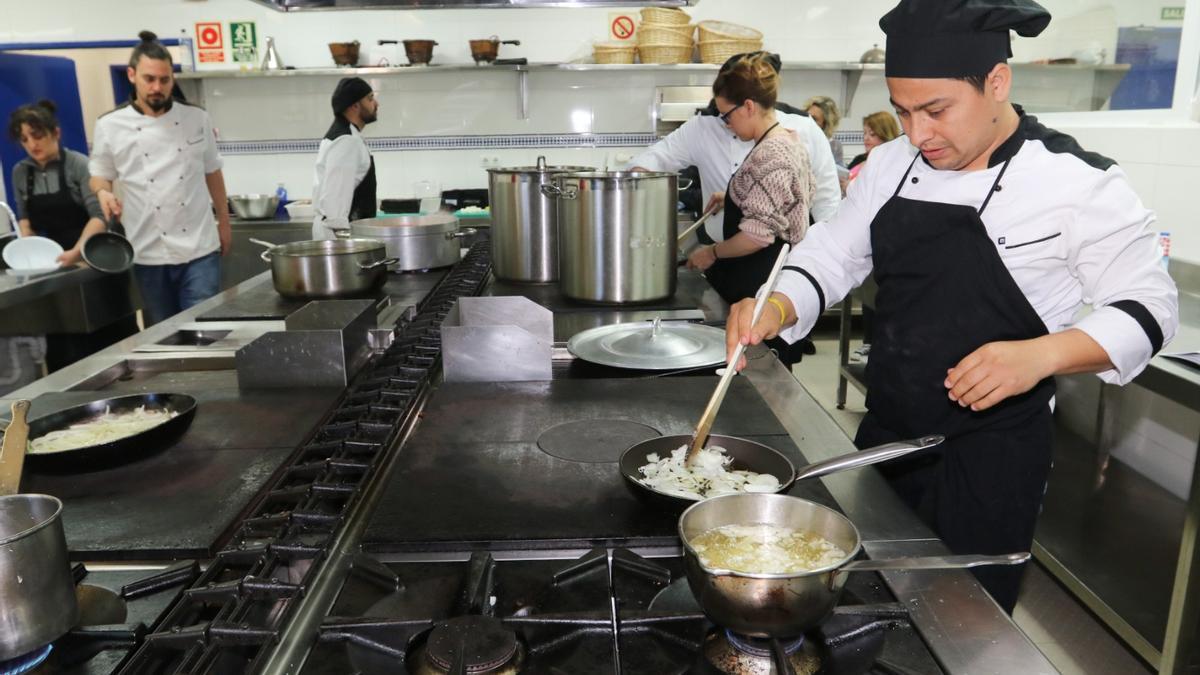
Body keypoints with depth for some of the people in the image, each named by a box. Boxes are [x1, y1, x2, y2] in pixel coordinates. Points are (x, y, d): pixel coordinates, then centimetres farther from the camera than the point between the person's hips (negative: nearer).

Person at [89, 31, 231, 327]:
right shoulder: (110, 126, -1)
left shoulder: (196, 118, 3)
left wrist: (224, 222, 15)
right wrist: (104, 192, -13)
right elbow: (100, 175, 10)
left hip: (199, 249, 0)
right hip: (149, 254, 0)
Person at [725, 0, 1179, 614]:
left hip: (990, 456, -5)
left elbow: (1148, 306, -9)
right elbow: (834, 254, 6)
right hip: (885, 434, 5)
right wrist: (779, 309, -15)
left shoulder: (1080, 183, -14)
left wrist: (1041, 354, -27)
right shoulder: (892, 163, 1)